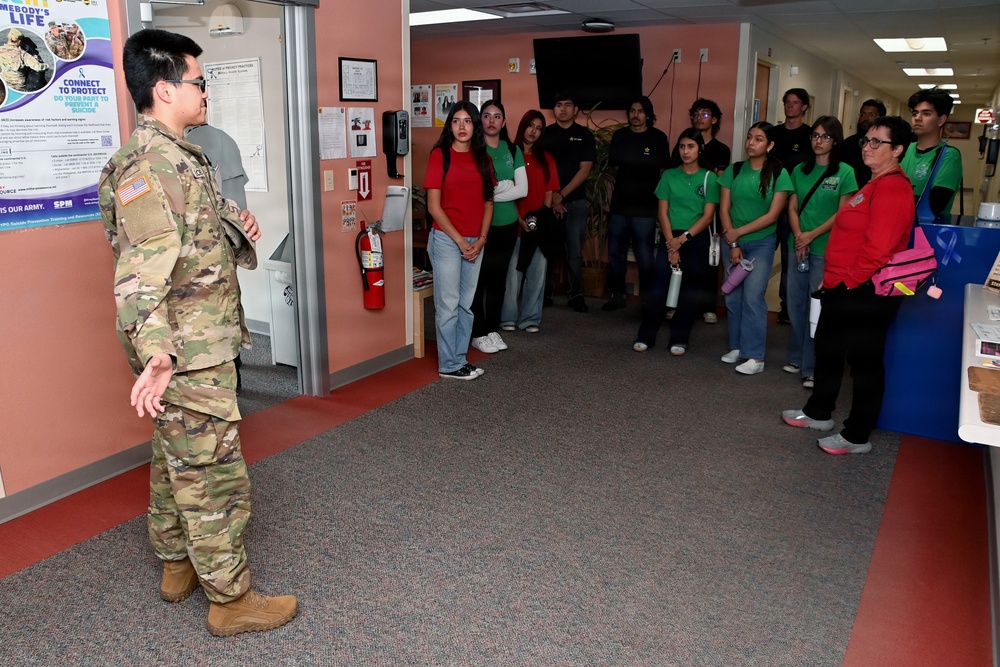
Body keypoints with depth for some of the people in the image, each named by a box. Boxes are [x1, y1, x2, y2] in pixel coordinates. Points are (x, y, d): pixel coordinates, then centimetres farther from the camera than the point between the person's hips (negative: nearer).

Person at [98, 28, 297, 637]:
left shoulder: (179, 157, 13)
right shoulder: (149, 166, -20)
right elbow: (140, 273, -30)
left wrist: (236, 227, 8)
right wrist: (156, 352, -42)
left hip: (201, 346, 10)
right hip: (189, 355, -10)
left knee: (176, 460, 21)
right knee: (215, 474, 0)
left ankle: (178, 565, 38)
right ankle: (232, 599, 15)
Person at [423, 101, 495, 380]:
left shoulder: (483, 158, 9)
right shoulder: (440, 155, -5)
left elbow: (488, 202, 11)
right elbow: (433, 205, -9)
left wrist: (481, 239, -2)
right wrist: (460, 240, -11)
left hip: (475, 242, 5)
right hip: (446, 239, -5)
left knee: (466, 303, 10)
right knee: (448, 304, -1)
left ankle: (460, 357, 20)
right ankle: (449, 365, 8)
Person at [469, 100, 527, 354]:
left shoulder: (513, 150, 7)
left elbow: (522, 190, -1)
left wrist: (490, 194, -11)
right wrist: (504, 185, -12)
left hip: (507, 224, 4)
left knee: (498, 279, 11)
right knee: (478, 279, 0)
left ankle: (493, 329, 24)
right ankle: (478, 333, 12)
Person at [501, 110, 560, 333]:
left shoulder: (546, 159, 13)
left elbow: (549, 191, 11)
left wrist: (541, 216, -5)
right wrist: (519, 218, -11)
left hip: (539, 226, 3)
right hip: (515, 224, -3)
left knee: (537, 273, 4)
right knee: (513, 272, -1)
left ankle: (530, 318, 13)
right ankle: (508, 317, 9)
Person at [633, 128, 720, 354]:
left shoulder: (709, 178, 0)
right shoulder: (669, 175, 4)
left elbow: (708, 215, -4)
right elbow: (662, 212, 0)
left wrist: (684, 238, -14)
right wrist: (671, 243, -9)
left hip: (696, 240, 0)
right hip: (669, 238, 1)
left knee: (689, 291, 4)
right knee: (658, 286, -5)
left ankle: (679, 339, 13)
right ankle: (645, 335, 3)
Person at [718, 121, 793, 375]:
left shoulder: (779, 174, -5)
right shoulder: (734, 170, 3)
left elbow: (772, 215, -10)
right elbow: (724, 209, 0)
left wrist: (738, 232, -12)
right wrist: (733, 245, -7)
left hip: (761, 243, -3)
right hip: (733, 242, 3)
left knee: (752, 296, -12)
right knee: (733, 297, 4)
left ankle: (755, 356, -8)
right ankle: (736, 347, 18)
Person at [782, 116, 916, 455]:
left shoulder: (892, 188, -17)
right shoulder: (876, 185, 16)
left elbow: (878, 248, -25)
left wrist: (848, 280, -15)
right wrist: (836, 279, 15)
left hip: (866, 291, -11)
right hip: (847, 287, 11)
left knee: (864, 361, 1)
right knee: (828, 349, 21)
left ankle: (857, 437, 13)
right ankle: (818, 413, 37)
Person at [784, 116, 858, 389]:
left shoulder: (845, 172, -3)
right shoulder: (799, 170, 10)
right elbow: (793, 207, 8)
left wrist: (812, 235, -12)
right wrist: (798, 236, -8)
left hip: (826, 249, -4)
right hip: (798, 246, 4)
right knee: (795, 304, 8)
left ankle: (812, 368, 2)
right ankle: (796, 358, 22)